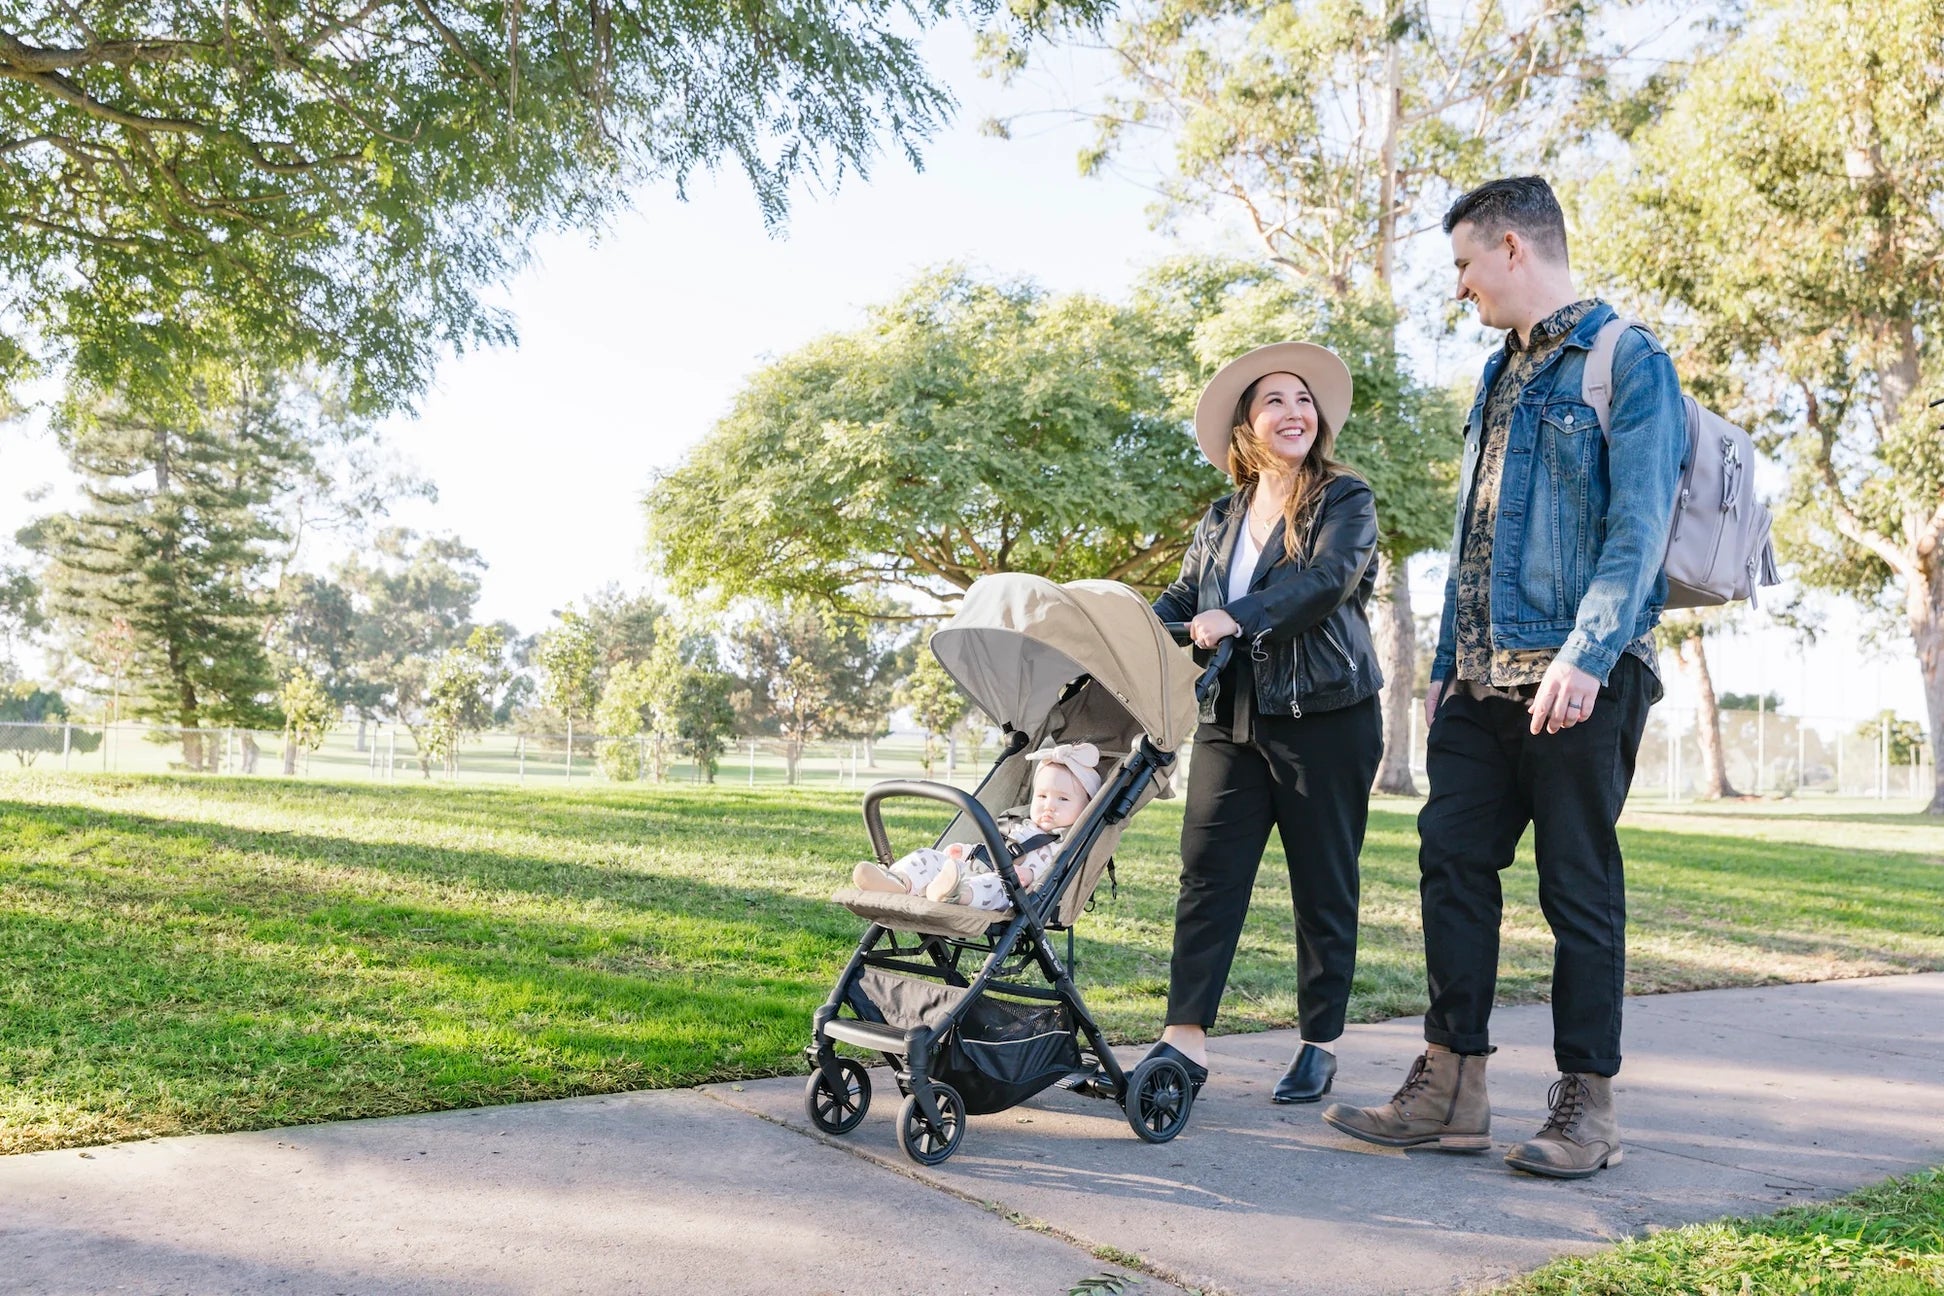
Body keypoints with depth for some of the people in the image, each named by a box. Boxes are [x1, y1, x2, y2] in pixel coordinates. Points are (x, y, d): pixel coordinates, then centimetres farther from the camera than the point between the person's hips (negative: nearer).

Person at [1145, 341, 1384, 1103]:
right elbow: (1180, 603, 13)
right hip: (1232, 719, 4)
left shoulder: (1346, 500, 1)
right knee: (1206, 872, -5)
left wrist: (1239, 617, -30)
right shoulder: (1220, 521, 17)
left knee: (1323, 886, 5)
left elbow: (1329, 579, -17)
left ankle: (1320, 1045, 16)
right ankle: (1184, 1040, -5)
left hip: (1326, 718, -4)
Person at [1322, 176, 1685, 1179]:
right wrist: (1446, 664, 18)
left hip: (1577, 682, -7)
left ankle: (1586, 1106, 12)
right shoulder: (1500, 376, 21)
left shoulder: (1626, 361, -3)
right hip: (1482, 681, 8)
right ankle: (1451, 1090, 10)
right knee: (1452, 865, 3)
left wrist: (1586, 655, -24)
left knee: (1579, 887, 0)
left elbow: (1638, 527, -14)